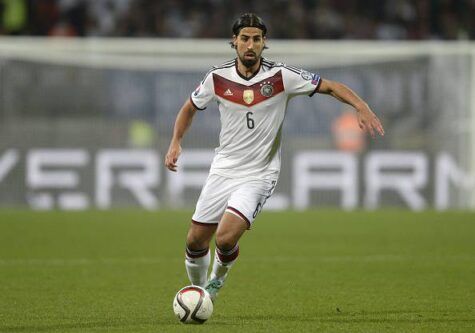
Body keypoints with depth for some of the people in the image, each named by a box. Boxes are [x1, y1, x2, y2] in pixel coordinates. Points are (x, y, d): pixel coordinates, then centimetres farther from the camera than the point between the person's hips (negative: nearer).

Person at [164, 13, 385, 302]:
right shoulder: (218, 77, -4)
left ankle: (217, 280, 13)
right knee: (195, 242, 5)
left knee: (226, 238, -20)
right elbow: (190, 107, 14)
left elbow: (330, 86, -9)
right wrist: (176, 143, 1)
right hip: (223, 169, 3)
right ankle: (197, 289, 36)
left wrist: (362, 107, -24)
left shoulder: (281, 76, -13)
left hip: (259, 175, -3)